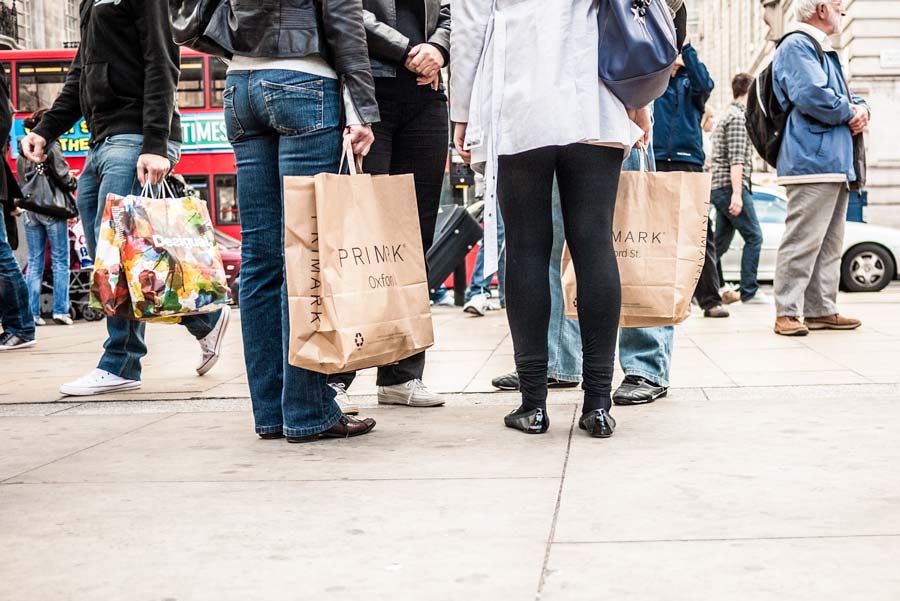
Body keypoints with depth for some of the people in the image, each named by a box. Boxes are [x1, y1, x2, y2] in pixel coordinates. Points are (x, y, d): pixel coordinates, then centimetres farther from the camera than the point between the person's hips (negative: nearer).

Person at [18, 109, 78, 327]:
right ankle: (60, 310, -2)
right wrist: (73, 181, 6)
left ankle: (32, 312, 6)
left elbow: (21, 180, 15)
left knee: (34, 262, 8)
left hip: (29, 210, 6)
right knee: (60, 261, 1)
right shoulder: (51, 146, -10)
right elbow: (63, 177, -13)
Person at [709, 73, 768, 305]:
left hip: (718, 188, 10)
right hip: (731, 185, -10)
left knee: (720, 242, 10)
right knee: (754, 237, -7)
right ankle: (749, 291, -7)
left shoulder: (728, 115, 23)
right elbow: (736, 159, -18)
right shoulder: (739, 116, -8)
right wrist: (737, 193, -23)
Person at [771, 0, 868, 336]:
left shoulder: (825, 53, 25)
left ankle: (821, 310, 18)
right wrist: (849, 111, -5)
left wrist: (861, 108, 4)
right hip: (812, 162, -11)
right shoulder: (796, 47, -8)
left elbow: (846, 96, 28)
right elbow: (813, 96, -22)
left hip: (835, 165, 11)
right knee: (802, 241, -11)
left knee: (830, 244, 12)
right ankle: (787, 313, -9)